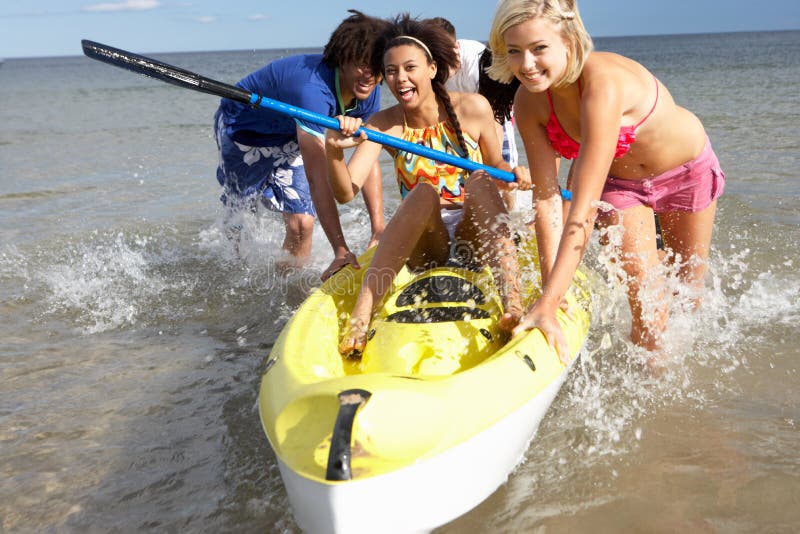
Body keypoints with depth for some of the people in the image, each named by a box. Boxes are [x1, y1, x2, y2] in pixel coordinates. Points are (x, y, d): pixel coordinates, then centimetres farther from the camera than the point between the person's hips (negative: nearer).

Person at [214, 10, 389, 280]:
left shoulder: (368, 91, -20)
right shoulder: (313, 88, -44)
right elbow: (318, 177, -48)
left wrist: (379, 230, -27)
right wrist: (341, 250, -51)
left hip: (289, 134, 5)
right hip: (242, 126, -5)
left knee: (302, 223, -8)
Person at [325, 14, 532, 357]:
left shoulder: (472, 108, -4)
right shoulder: (384, 125, -4)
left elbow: (495, 167, 9)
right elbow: (345, 193, -15)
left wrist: (512, 175, -14)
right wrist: (334, 151, -34)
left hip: (475, 234, 1)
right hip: (423, 245, 0)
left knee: (480, 182, -29)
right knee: (423, 192, -32)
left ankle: (512, 304, -45)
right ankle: (360, 316, -42)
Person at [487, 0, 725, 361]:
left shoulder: (604, 82, -42)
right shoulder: (529, 103, -25)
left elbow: (583, 209, -47)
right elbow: (546, 197, -23)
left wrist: (547, 303, -49)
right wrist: (550, 296, -27)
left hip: (686, 168, -2)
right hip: (618, 180, 3)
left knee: (689, 291, 17)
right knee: (647, 302, -7)